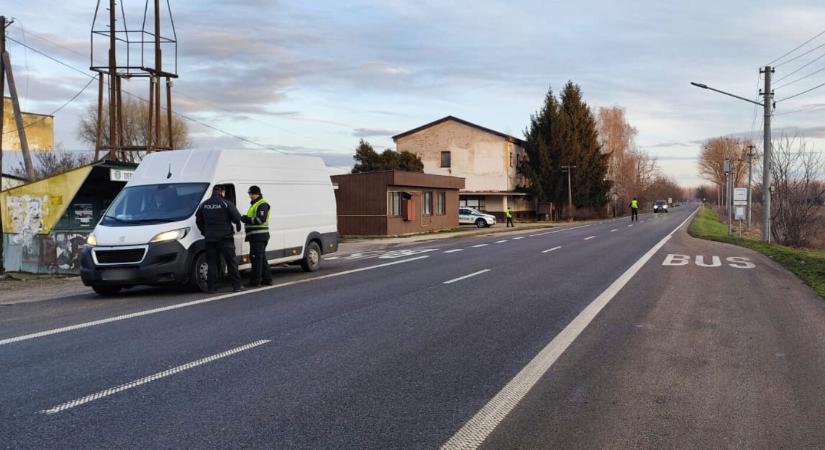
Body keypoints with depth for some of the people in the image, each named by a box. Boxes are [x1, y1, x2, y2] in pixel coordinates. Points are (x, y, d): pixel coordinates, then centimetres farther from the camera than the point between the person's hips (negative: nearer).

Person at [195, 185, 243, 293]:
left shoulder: (204, 205, 7)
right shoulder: (226, 203, -9)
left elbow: (198, 220, 13)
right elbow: (237, 217, -10)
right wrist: (238, 226, 11)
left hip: (210, 238, 4)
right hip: (225, 238, -4)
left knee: (212, 263, 8)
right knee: (231, 262, 3)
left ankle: (211, 287, 5)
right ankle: (236, 286, 4)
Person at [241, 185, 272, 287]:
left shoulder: (262, 204, -10)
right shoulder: (254, 204, 23)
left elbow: (260, 219, -21)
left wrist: (247, 219, -18)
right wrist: (246, 219, 11)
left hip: (259, 235, -11)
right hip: (255, 235, 11)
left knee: (256, 257, -11)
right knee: (262, 257, 14)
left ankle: (255, 281, -10)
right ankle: (267, 279, 20)